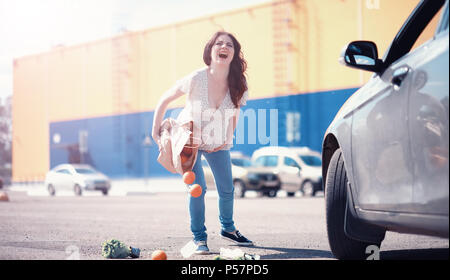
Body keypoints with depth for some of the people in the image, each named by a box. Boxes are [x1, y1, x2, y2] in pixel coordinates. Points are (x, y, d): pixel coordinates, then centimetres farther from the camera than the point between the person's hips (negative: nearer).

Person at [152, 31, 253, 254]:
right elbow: (164, 100, -13)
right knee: (197, 188, -15)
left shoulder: (238, 84, -17)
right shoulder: (196, 79, -27)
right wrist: (156, 133, -13)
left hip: (218, 143, 4)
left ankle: (227, 228, 32)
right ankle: (199, 238, 0)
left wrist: (229, 136, 2)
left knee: (227, 189, 5)